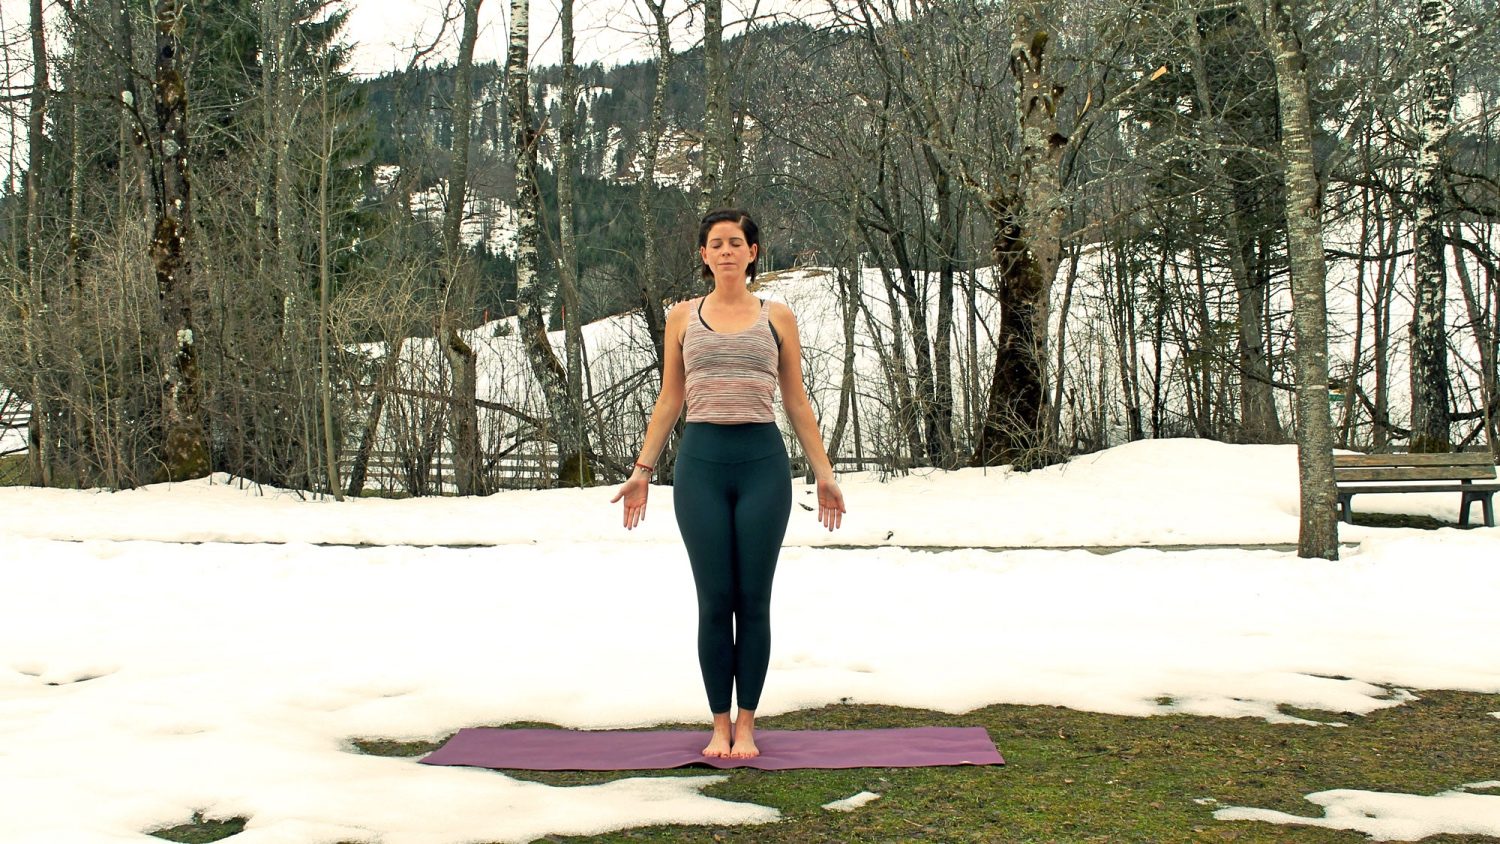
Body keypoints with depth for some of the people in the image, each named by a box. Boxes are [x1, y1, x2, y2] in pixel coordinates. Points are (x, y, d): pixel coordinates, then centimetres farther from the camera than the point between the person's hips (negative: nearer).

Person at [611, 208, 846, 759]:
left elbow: (797, 402, 10)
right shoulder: (683, 317, 9)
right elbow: (668, 401, 12)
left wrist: (824, 472, 6)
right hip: (701, 461, 0)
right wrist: (642, 470, 6)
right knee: (715, 601, 1)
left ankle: (746, 724, 14)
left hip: (762, 463, 0)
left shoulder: (777, 317, 8)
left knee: (753, 600, 2)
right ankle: (720, 725, 13)